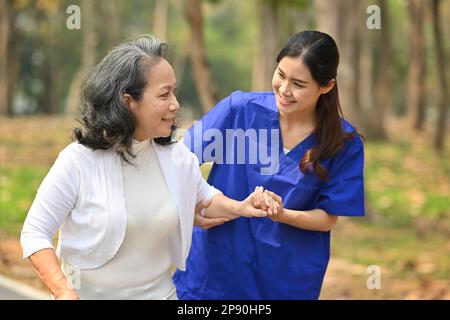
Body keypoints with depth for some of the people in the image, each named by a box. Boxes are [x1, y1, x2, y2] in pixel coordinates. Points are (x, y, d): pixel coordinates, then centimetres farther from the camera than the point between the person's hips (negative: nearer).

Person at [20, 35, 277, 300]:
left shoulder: (177, 156, -5)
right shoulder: (78, 162, -20)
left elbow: (204, 197, 15)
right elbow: (35, 233, -15)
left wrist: (240, 208, -6)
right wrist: (63, 291, -27)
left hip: (159, 292, 4)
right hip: (91, 293, -4)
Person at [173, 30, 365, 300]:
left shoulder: (345, 144, -10)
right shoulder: (240, 108, -10)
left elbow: (328, 218, -4)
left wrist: (282, 215, -24)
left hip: (288, 280, 0)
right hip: (216, 265, 0)